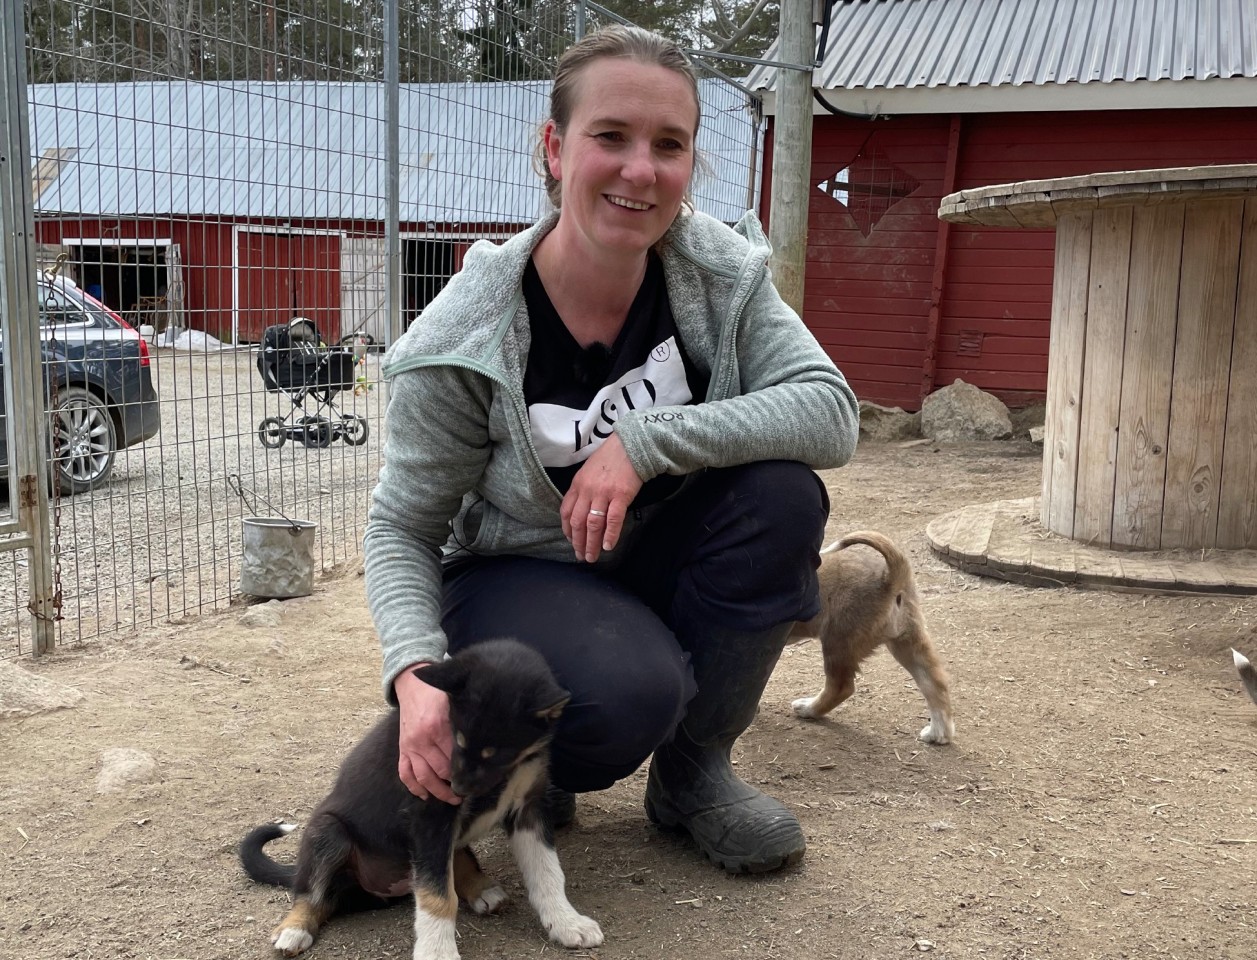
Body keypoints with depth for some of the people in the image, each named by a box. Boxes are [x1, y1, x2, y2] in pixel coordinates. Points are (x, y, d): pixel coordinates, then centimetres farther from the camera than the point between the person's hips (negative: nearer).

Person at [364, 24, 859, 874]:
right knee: (631, 694, -35)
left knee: (782, 490, -26)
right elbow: (402, 529, -14)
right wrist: (415, 675, -33)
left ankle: (695, 769, -5)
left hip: (658, 561, 4)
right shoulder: (466, 341, -22)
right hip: (518, 576, -4)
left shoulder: (719, 270, -14)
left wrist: (645, 440, -35)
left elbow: (833, 413, -24)